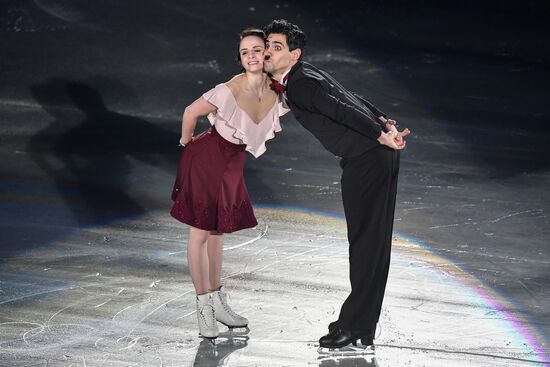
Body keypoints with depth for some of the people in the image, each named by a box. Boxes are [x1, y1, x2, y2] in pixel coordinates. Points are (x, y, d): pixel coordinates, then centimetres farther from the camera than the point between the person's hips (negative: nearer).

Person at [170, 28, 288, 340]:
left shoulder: (276, 92, -13)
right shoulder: (230, 91, -29)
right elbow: (191, 112, -14)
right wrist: (188, 145, 0)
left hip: (232, 166, 6)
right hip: (205, 160, -6)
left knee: (218, 232, 19)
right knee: (200, 233, 1)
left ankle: (218, 301, 30)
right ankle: (204, 308, 10)